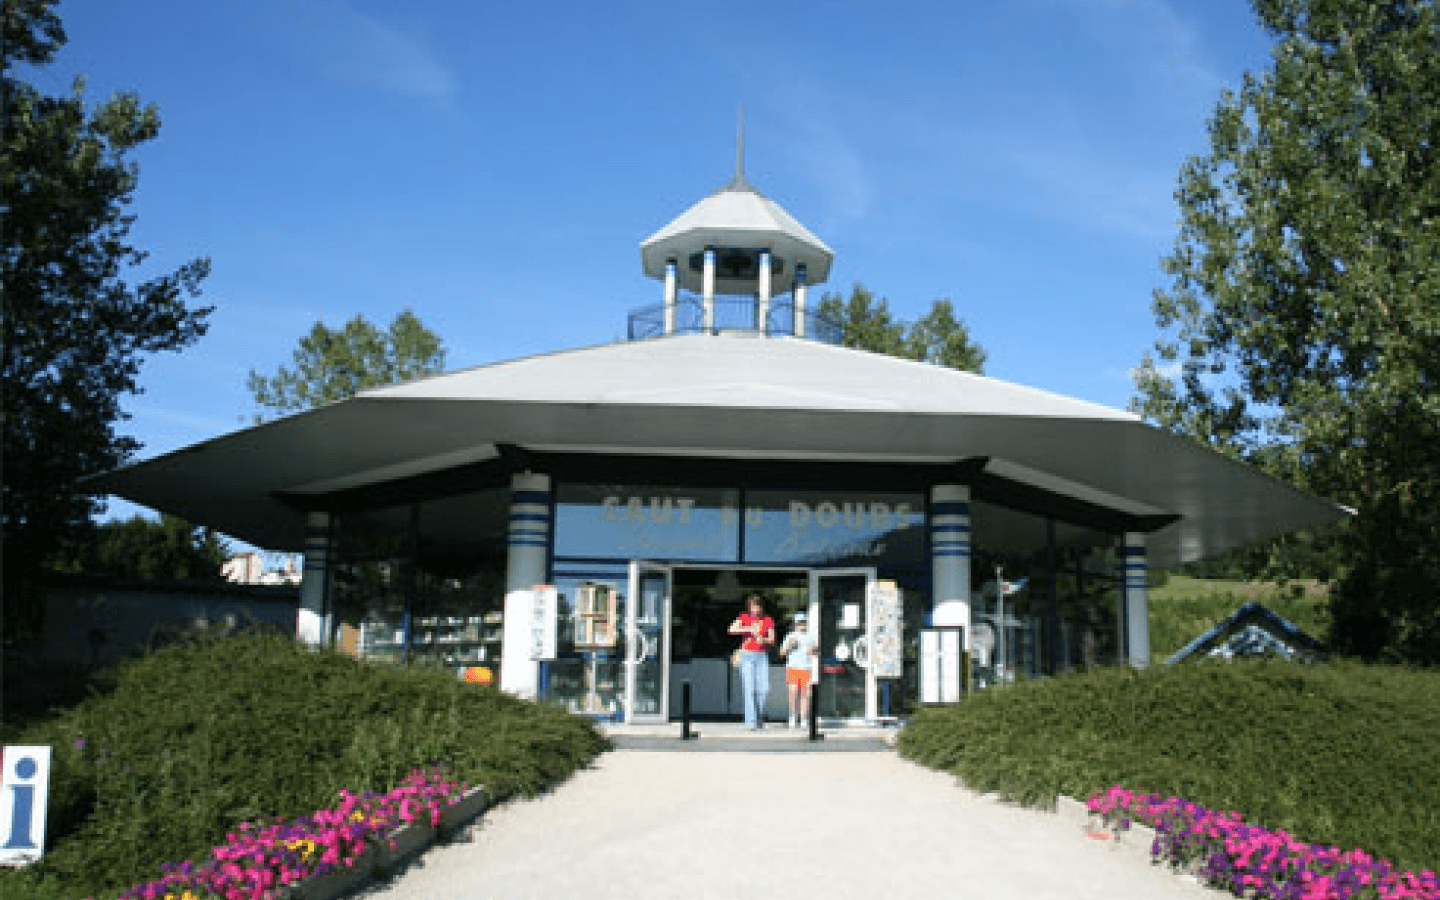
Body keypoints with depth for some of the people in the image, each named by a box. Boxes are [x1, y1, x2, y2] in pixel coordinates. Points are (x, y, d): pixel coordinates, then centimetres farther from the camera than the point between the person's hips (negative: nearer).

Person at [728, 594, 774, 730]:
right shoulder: (744, 617, 2)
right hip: (747, 655, -2)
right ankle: (750, 721, -7)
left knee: (764, 689, -5)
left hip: (762, 656, 2)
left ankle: (759, 714, 20)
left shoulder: (768, 620, 6)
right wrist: (749, 629, -24)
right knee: (749, 689, -9)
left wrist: (763, 640, -21)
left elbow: (772, 639, 0)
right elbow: (732, 629, -13)